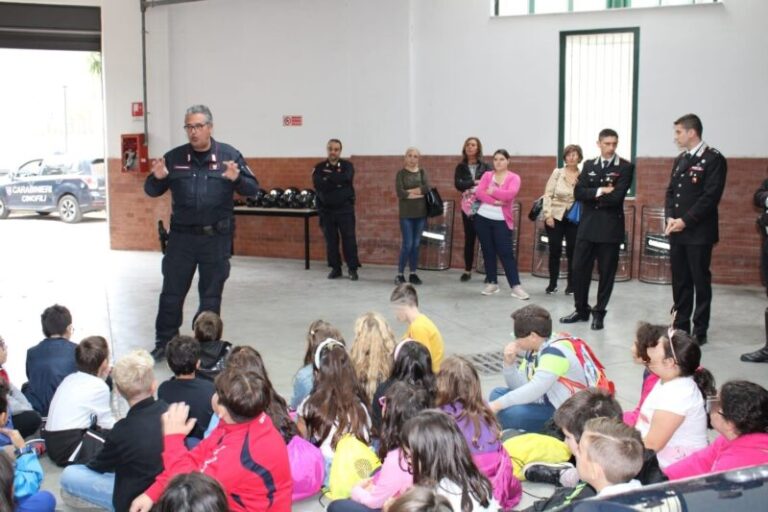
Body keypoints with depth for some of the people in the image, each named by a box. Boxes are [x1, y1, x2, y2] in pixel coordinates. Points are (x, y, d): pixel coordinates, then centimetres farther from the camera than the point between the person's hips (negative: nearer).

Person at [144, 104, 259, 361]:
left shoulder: (229, 156, -1)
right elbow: (151, 191, 8)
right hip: (181, 236, 1)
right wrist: (157, 178, -14)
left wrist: (236, 179, -24)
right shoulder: (174, 157, 4)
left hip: (216, 237, -1)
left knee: (211, 295, 9)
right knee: (171, 292, 7)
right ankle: (164, 342, 20)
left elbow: (253, 188, -3)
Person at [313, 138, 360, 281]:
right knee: (331, 240, 6)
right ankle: (335, 268, 17)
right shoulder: (319, 167, 5)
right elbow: (318, 184, -10)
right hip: (326, 209, 2)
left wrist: (328, 177, -12)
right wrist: (337, 182, -14)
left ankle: (353, 269, 7)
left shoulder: (347, 166, 2)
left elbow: (345, 178, -20)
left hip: (345, 209, -2)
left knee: (349, 239, -1)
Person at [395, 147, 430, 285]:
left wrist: (409, 192, -13)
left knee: (416, 244, 6)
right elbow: (400, 193, -12)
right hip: (406, 213, -3)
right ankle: (400, 274, 2)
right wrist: (418, 193, -10)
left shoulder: (422, 172, 9)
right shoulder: (401, 173, 1)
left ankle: (413, 273, 14)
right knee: (407, 244, -7)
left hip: (420, 213, 3)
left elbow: (427, 188, -9)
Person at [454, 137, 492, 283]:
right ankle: (467, 271, 16)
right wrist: (474, 183, -18)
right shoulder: (461, 167, 8)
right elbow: (458, 184, -7)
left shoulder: (486, 167, 3)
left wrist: (469, 187, -21)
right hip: (468, 208, 2)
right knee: (469, 239, 7)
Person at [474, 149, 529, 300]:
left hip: (502, 221, -3)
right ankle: (492, 283, 16)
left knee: (506, 253, -8)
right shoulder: (487, 175, 8)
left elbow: (510, 194, -17)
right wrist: (494, 201, -18)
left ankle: (516, 286, -8)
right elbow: (480, 193, -7)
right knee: (488, 252, 7)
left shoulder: (514, 178, 0)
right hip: (483, 218, 3)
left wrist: (492, 191, -8)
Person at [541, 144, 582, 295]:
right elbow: (548, 194, -2)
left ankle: (571, 285, 14)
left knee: (572, 252, 3)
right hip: (555, 217, 0)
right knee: (555, 251, 2)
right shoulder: (557, 172, -1)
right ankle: (552, 284, 14)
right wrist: (548, 215, -8)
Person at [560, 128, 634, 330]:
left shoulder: (625, 167, -2)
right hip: (587, 225, 4)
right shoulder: (588, 165, 11)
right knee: (579, 269, 5)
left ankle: (599, 313, 15)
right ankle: (581, 309, 19)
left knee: (606, 272, 3)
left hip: (610, 227, -4)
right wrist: (600, 191, -15)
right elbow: (578, 192, -1)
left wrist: (592, 196, -5)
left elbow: (617, 197, -15)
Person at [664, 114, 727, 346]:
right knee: (680, 281, 10)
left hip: (699, 233, -7)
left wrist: (685, 220, -16)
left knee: (701, 282, 0)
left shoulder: (713, 159, -8)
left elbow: (711, 196, -14)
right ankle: (680, 326, 19)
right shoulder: (680, 159, 16)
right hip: (677, 231, 7)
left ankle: (700, 331, 6)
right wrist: (670, 217, -2)